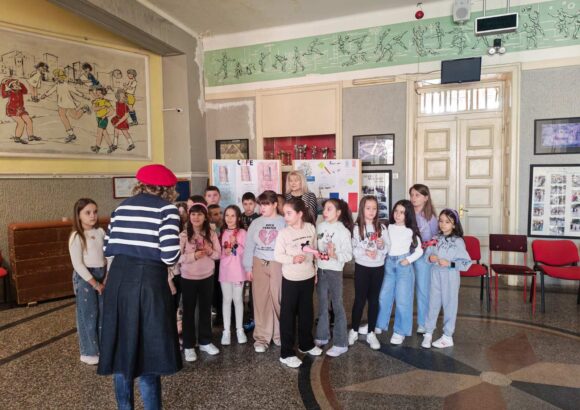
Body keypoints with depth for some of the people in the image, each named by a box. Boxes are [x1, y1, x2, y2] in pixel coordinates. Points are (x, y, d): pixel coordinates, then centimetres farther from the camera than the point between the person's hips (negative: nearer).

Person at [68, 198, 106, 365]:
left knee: (103, 313, 13)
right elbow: (77, 264, -15)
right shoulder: (76, 237, -12)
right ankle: (88, 352, 17)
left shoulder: (100, 232, 4)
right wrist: (94, 283, -15)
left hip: (102, 275, 6)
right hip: (84, 277, -6)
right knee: (88, 314, 3)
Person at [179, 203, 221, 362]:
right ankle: (188, 346, 17)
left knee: (206, 309, 13)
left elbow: (218, 255, 2)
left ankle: (205, 342, 28)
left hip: (207, 277, 3)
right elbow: (177, 257, -12)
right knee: (188, 311, 6)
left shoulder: (212, 234, -1)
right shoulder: (183, 235, -9)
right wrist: (193, 255, -26)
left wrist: (209, 251, -18)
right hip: (188, 278, -3)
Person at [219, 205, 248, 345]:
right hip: (225, 270, 3)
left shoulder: (242, 233, -5)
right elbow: (218, 253, 10)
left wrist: (236, 245, -21)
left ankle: (239, 329, 18)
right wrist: (224, 252, -10)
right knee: (226, 300, 7)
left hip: (238, 270, -3)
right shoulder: (222, 233, 6)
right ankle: (226, 330, 14)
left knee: (238, 300, 6)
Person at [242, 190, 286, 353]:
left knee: (278, 300, 6)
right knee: (260, 300, 6)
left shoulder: (283, 223, -5)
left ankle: (279, 334, 24)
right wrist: (248, 267, 4)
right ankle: (262, 336, 16)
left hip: (278, 264, -3)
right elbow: (249, 246, 8)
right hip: (259, 264, 3)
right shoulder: (255, 223, 6)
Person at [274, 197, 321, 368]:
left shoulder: (311, 228, -4)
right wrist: (292, 259, -28)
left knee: (307, 312, 19)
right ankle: (286, 353, 15)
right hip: (291, 279, -4)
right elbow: (277, 256, -12)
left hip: (308, 277, 4)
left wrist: (316, 270, 12)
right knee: (288, 314, 4)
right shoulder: (283, 233, -14)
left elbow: (315, 250, 8)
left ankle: (306, 344, 39)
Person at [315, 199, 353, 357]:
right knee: (322, 305, 17)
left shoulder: (343, 231, -13)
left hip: (334, 271, -5)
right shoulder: (320, 227, 2)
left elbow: (348, 255, -14)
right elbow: (315, 247, 8)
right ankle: (322, 336, 33)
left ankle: (340, 343, 14)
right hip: (320, 270, 5)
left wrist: (335, 255, -31)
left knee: (337, 306, 4)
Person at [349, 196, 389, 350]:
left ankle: (371, 333, 24)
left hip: (378, 268, 2)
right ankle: (354, 331, 25)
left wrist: (382, 246, -18)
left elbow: (387, 248, 3)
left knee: (374, 300, 11)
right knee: (360, 299, 7)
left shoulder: (381, 227, 1)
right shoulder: (357, 227, -6)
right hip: (362, 267, -2)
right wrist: (365, 252, -26)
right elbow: (353, 249, -11)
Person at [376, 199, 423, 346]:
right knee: (384, 296, 11)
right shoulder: (389, 228, 3)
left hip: (403, 265, -3)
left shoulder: (410, 231, -3)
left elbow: (419, 250, 2)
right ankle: (380, 325, 28)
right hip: (389, 263, 3)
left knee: (402, 299, 1)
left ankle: (400, 331, 14)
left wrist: (409, 260, -11)